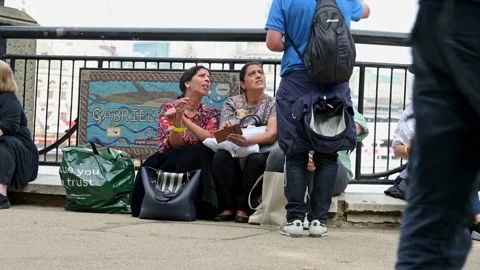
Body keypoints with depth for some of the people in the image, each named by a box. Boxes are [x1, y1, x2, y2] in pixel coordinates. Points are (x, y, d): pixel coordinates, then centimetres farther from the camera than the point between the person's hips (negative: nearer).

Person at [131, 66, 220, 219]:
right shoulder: (168, 108, 0)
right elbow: (173, 144, -13)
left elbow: (211, 141, -14)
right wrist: (177, 119, -33)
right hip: (167, 164, -2)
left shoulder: (211, 114, 7)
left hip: (195, 167, 3)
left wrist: (184, 120, -24)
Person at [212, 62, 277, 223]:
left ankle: (243, 208, -20)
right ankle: (228, 207, -19)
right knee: (220, 157, -31)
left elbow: (272, 134, -16)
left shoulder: (273, 104, 1)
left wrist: (247, 142, -36)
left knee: (256, 159, -35)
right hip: (234, 154, 2)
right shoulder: (232, 103, 7)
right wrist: (225, 130, -33)